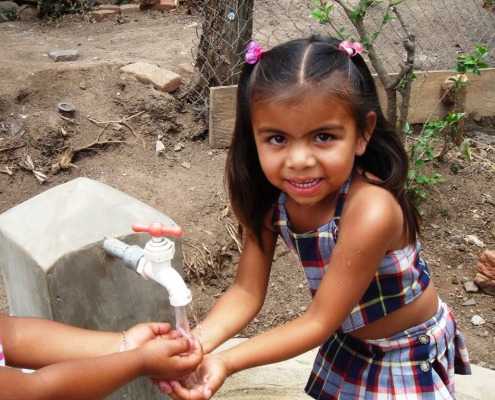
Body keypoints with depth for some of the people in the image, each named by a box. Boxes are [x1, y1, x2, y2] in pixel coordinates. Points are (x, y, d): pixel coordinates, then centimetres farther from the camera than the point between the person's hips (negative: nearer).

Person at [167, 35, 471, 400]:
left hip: (409, 355, -4)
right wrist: (196, 345, -36)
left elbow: (319, 322, -31)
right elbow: (247, 291, -19)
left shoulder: (369, 211, -39)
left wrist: (226, 363, -37)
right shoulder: (269, 197, -20)